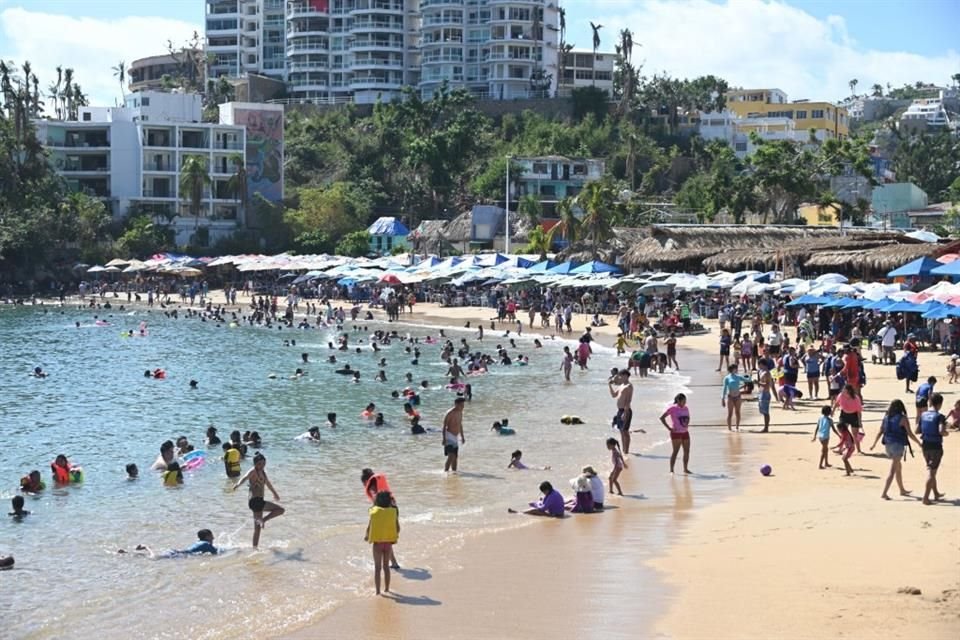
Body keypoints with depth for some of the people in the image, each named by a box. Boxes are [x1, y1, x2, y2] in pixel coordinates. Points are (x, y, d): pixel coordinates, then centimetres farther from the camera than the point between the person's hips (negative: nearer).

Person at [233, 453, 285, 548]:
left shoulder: (263, 472, 15)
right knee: (280, 510, -11)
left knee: (257, 528, 13)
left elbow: (267, 483, 33)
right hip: (255, 501, -9)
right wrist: (238, 484, -54)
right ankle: (263, 520, -10)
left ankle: (255, 547, 17)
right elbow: (245, 477, -32)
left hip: (259, 501, 9)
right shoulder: (253, 471, -11)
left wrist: (275, 493, 49)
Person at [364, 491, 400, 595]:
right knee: (386, 566, 17)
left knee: (377, 568, 6)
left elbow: (369, 527, -6)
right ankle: (386, 589, 24)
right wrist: (395, 537, 21)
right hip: (388, 542, 2)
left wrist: (366, 536, 14)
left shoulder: (374, 512, -6)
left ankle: (378, 591, 3)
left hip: (377, 542, -2)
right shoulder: (393, 512, -2)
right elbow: (397, 528, 0)